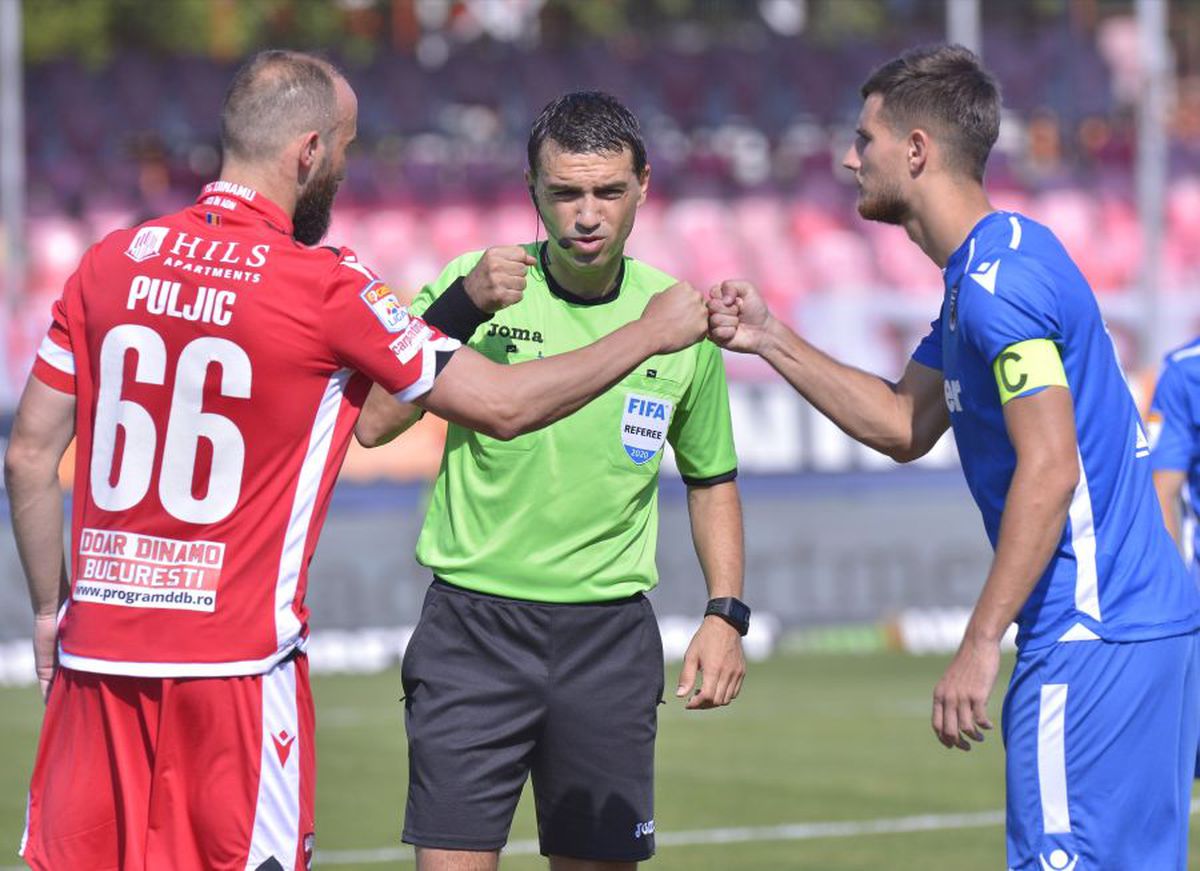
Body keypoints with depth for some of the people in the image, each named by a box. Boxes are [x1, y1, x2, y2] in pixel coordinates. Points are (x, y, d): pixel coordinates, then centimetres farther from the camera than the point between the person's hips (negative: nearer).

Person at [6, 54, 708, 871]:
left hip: (96, 651, 4)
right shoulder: (330, 289, -8)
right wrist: (650, 334, 10)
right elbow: (503, 405, -3)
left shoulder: (112, 262, 5)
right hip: (233, 661, -4)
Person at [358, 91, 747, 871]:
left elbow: (712, 478, 16)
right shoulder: (474, 286, -5)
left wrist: (726, 614, 6)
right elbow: (372, 419, -17)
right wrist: (460, 308, -27)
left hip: (610, 636, 3)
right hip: (474, 623, -2)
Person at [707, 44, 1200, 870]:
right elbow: (904, 426, 22)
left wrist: (981, 643, -21)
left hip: (1094, 640, -10)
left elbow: (1049, 469, -22)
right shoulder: (980, 274, 18)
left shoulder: (999, 281, -16)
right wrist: (772, 342, 19)